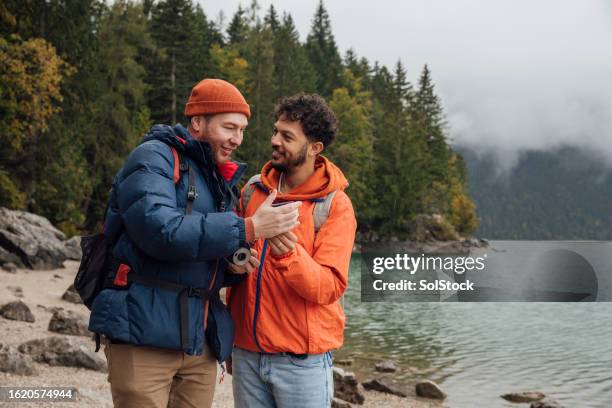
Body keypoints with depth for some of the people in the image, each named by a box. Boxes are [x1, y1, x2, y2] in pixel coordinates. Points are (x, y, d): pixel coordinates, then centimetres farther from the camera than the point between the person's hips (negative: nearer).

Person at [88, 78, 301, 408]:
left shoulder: (220, 182, 18)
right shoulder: (153, 158, -6)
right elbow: (162, 231, -23)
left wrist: (233, 265, 1)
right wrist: (248, 229, -23)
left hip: (200, 341, 7)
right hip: (145, 334, -7)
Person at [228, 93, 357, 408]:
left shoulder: (335, 205, -9)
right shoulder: (253, 190, 6)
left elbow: (329, 288, -15)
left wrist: (288, 254, -32)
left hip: (303, 360, -4)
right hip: (246, 354, 4)